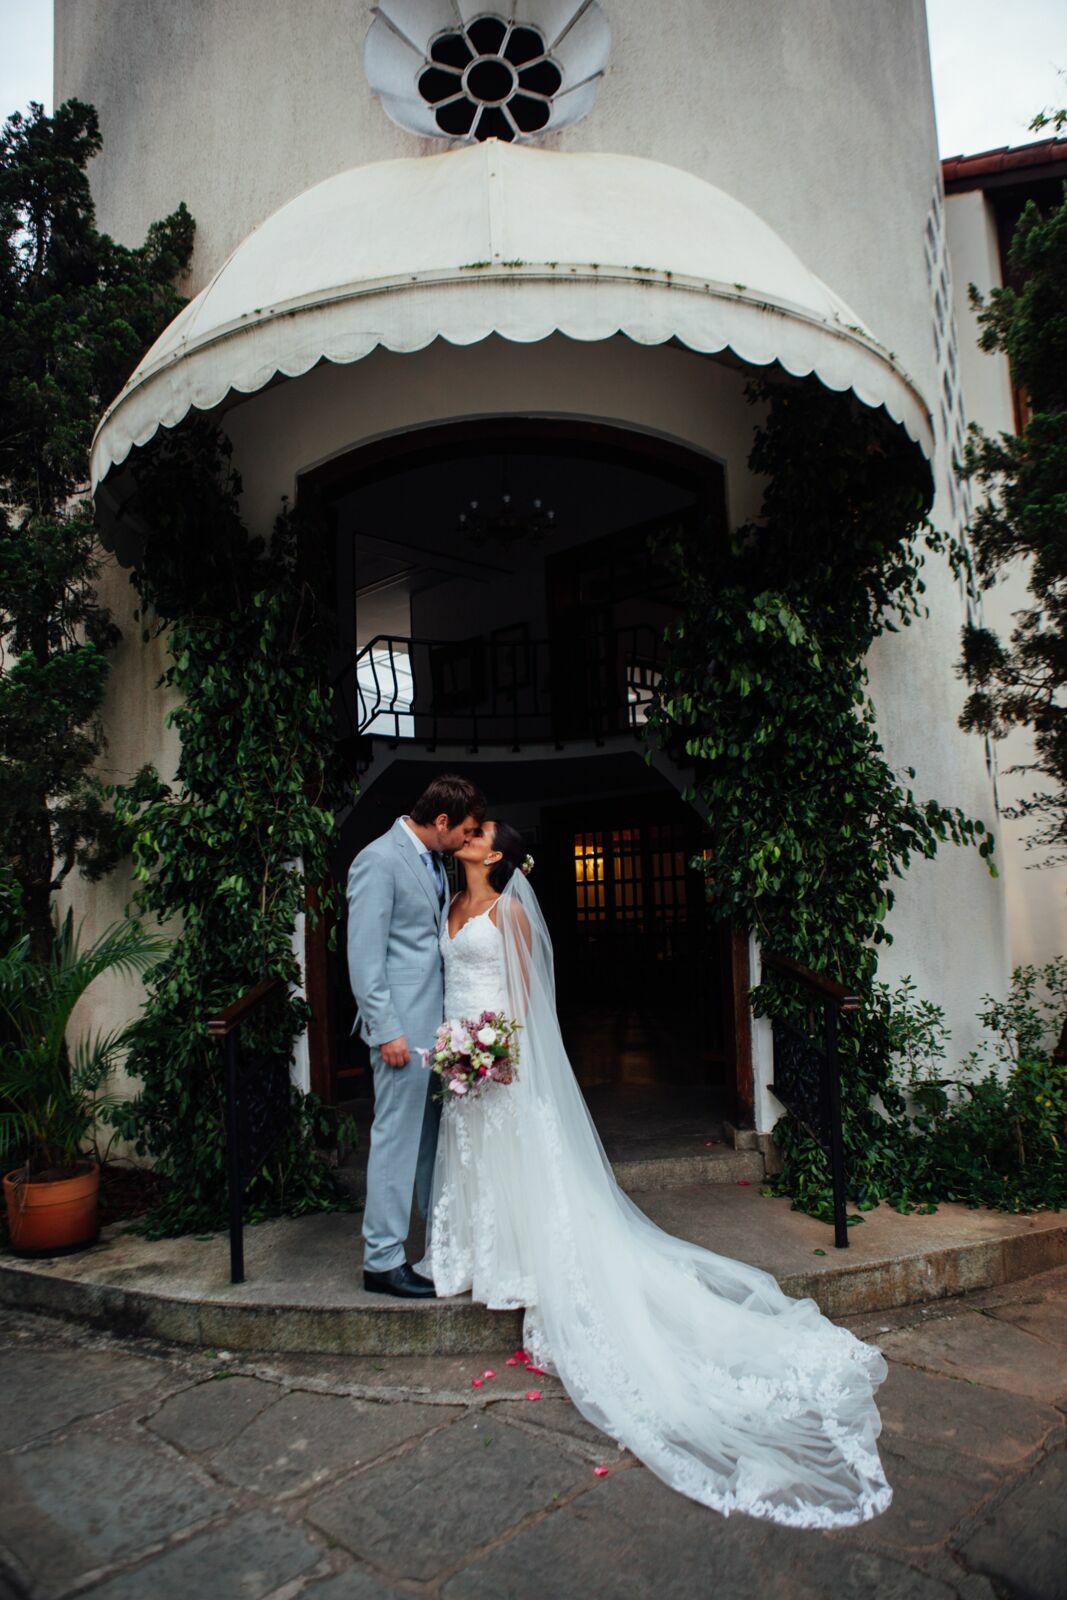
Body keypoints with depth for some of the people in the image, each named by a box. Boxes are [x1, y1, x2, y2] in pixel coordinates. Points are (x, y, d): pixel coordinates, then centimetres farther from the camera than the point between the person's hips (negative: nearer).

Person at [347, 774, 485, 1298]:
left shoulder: (434, 861, 13)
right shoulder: (378, 861, -14)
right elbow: (364, 956, -17)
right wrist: (386, 1030, -18)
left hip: (438, 1019, 9)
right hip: (403, 1023, -9)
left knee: (435, 1133, 16)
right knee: (397, 1136, 0)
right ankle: (382, 1259, 12)